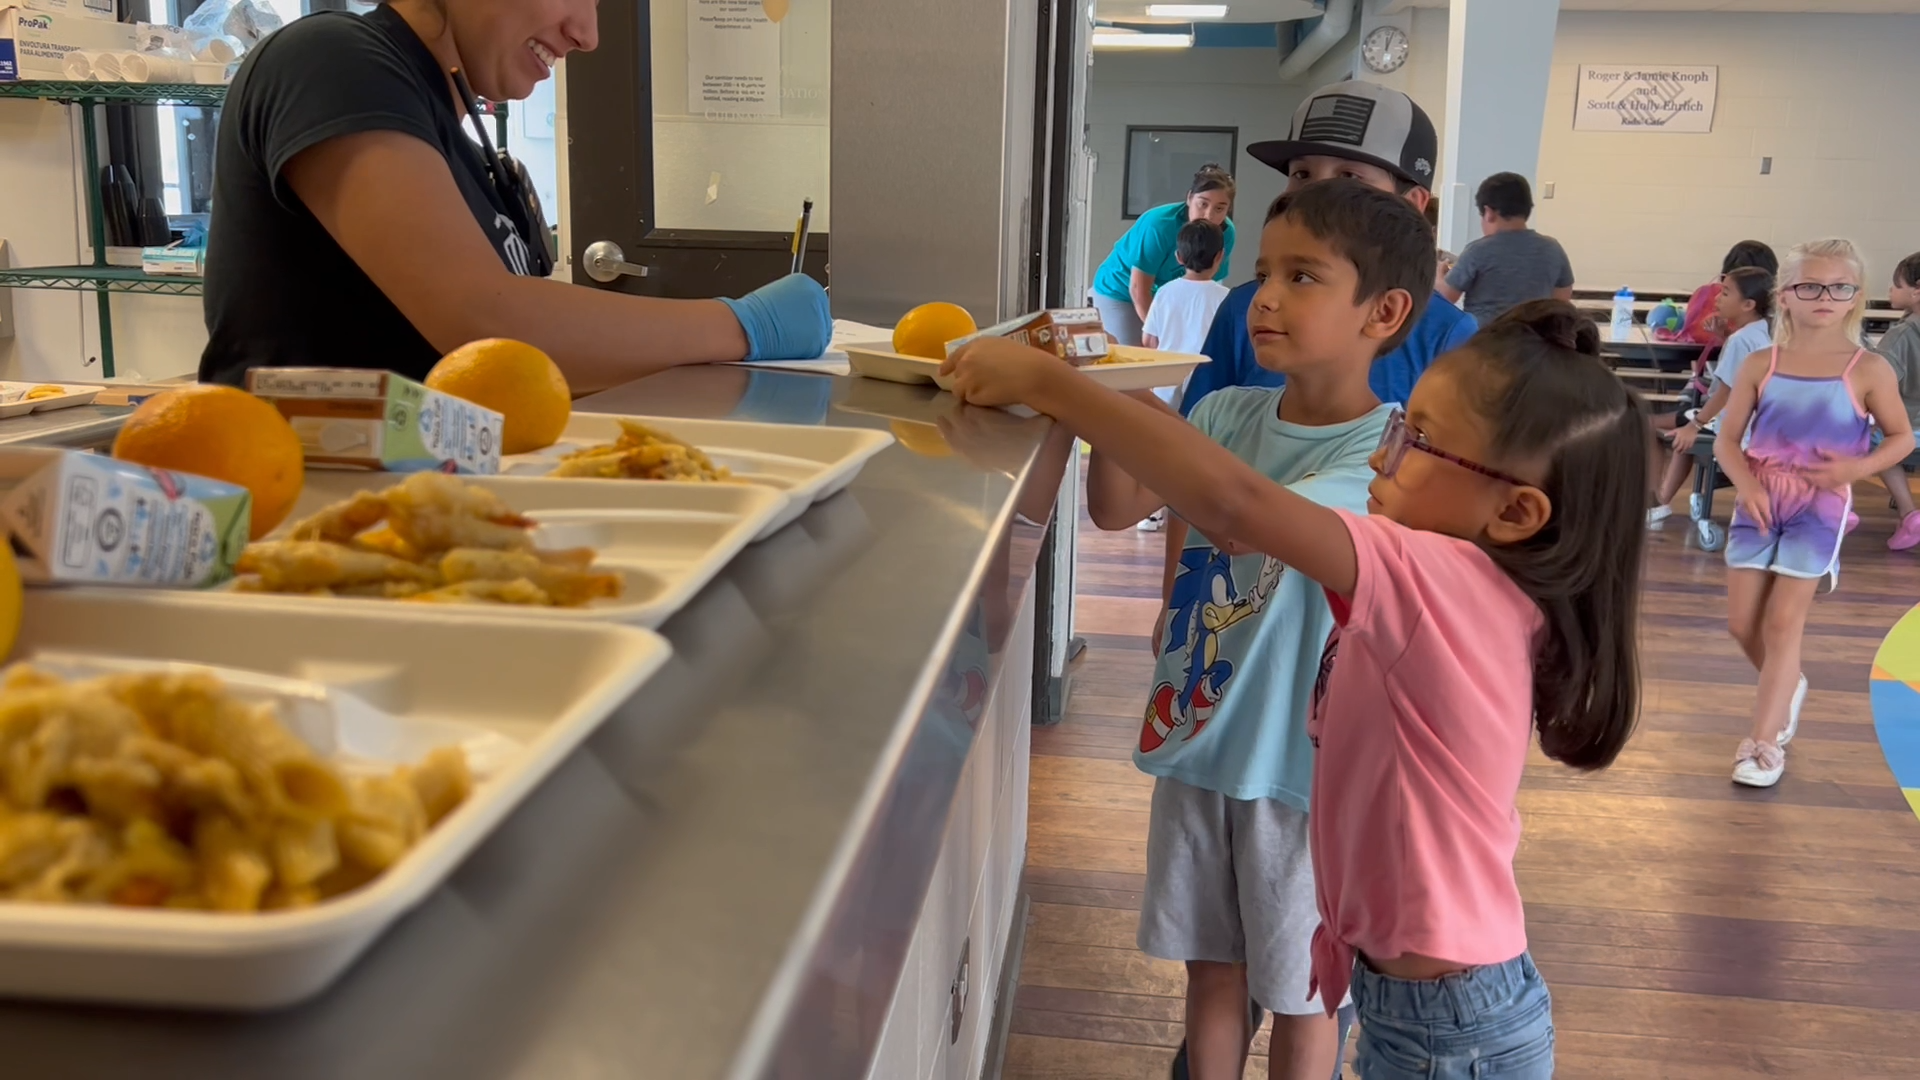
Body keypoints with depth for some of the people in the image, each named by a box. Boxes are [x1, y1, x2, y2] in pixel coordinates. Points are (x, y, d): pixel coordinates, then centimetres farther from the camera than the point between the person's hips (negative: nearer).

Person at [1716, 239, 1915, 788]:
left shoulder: (1868, 370, -7)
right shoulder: (1761, 365, -2)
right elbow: (1728, 439, 1)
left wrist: (1859, 467, -16)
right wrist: (1747, 485, -15)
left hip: (1819, 510, -3)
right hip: (1759, 505, 3)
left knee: (1783, 621, -5)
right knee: (1742, 623, 6)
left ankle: (1765, 740, 4)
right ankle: (1788, 687, 36)